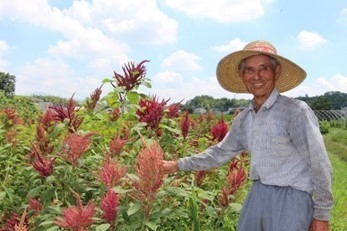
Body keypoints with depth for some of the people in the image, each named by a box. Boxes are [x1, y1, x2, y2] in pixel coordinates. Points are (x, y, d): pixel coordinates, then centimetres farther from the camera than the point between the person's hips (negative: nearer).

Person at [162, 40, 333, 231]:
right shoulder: (243, 119, 6)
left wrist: (322, 215, -7)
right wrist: (179, 165, 20)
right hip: (257, 195, 6)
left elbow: (320, 165, -10)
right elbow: (220, 152, 18)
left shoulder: (295, 111, -13)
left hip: (290, 198, -6)